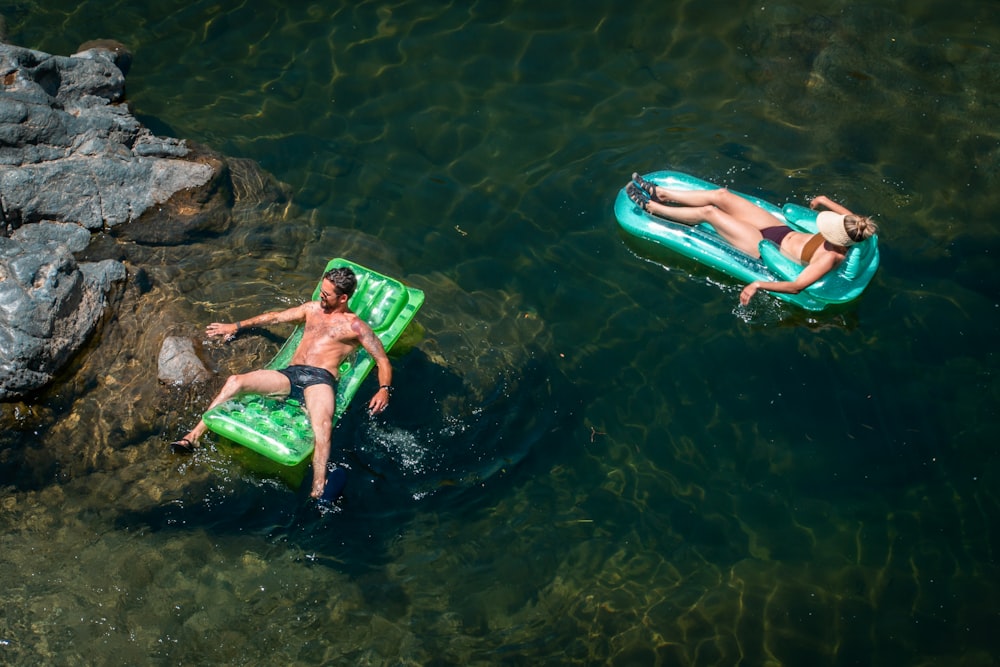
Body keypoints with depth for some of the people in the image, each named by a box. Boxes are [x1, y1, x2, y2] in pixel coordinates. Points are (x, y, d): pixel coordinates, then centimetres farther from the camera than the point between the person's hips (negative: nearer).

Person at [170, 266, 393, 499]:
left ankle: (318, 490, -55)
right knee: (235, 381, -16)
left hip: (320, 379, -6)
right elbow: (276, 317, 35)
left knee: (322, 426, -38)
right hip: (290, 375, 6)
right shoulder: (313, 308, 26)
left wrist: (384, 389, -16)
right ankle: (194, 437, -15)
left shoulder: (355, 326, 9)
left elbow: (383, 360, 4)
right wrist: (237, 326, 37)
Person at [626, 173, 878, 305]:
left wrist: (759, 284, -45)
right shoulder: (846, 235, -13)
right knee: (720, 195, 1)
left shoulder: (829, 258, -34)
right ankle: (661, 193, 18)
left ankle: (650, 207, 9)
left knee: (709, 212, -10)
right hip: (784, 231, 8)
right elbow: (851, 217, 13)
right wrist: (825, 200, 15)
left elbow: (796, 286, -40)